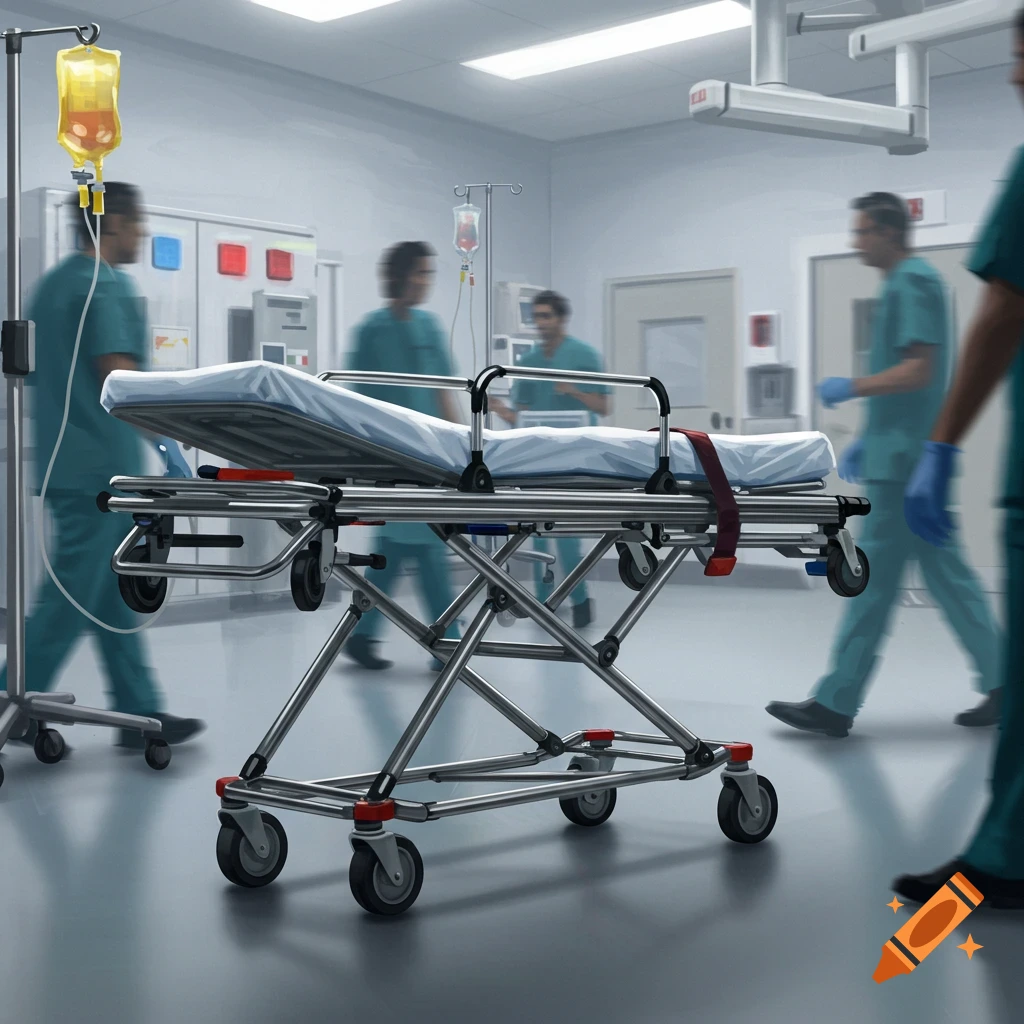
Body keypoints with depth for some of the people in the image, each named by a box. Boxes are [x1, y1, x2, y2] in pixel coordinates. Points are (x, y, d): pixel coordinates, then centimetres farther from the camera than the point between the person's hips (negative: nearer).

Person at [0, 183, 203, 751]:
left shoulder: (51, 284, 17)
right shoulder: (107, 285, -12)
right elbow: (120, 378, -19)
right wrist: (165, 441, -12)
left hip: (65, 462, 10)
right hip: (102, 464, -10)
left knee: (115, 595, 12)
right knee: (73, 596, -4)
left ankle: (140, 710, 17)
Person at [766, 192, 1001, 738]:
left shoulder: (913, 282, -12)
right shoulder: (908, 281, 19)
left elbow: (918, 370, -21)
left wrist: (851, 387, -11)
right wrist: (867, 440, 22)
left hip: (901, 459, -10)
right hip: (903, 453, 10)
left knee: (873, 580, -6)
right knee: (946, 573, 11)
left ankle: (835, 703, -1)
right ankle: (1001, 685, 15)